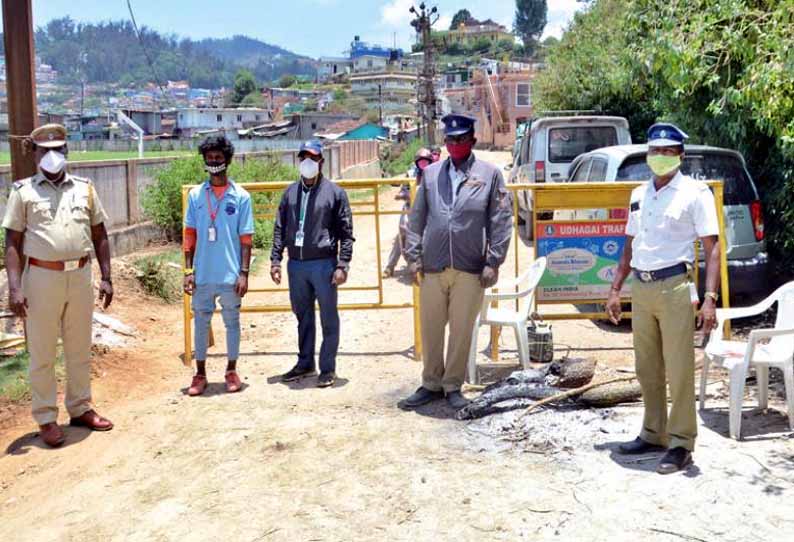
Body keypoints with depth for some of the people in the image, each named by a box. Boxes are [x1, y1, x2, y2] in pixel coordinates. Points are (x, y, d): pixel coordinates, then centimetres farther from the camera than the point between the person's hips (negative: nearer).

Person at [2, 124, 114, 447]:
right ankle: (46, 418, 16)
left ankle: (80, 408, 27)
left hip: (80, 276, 3)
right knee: (42, 353, 5)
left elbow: (99, 236, 11)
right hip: (42, 278, -3)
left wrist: (106, 277, 5)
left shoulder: (84, 188, 7)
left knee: (80, 349, 13)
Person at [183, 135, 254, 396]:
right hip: (202, 274, 2)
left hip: (230, 275, -2)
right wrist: (188, 270, 0)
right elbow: (190, 235, 5)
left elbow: (246, 238, -2)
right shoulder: (195, 195, 3)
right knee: (201, 322, 9)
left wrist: (244, 273, -7)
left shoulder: (241, 196, -3)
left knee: (232, 322, 9)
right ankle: (200, 374, 21)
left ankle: (231, 371, 23)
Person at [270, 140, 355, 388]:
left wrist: (342, 265, -11)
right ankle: (305, 363, 27)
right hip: (296, 265, 4)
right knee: (303, 316, 14)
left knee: (329, 318, 3)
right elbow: (280, 229, 12)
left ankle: (328, 368, 13)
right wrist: (275, 260, 4)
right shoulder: (290, 192, 10)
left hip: (323, 264, -4)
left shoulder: (334, 192, -2)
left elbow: (346, 233, -3)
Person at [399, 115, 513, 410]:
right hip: (432, 267, 2)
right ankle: (431, 385, 23)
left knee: (462, 330, 5)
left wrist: (493, 262, -6)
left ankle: (452, 386, 18)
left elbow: (501, 221, 0)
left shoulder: (489, 174, 3)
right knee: (431, 329, 9)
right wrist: (414, 256, 4)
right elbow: (416, 218, 12)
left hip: (470, 269, -2)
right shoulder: (431, 174, 11)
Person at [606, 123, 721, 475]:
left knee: (679, 371, -2)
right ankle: (653, 434, 26)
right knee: (647, 369, 13)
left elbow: (711, 248, -8)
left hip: (674, 287, -6)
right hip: (640, 288, 6)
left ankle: (681, 443, 8)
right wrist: (615, 290, 16)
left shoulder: (695, 193, -4)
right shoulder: (639, 195, 14)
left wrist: (709, 297, -18)